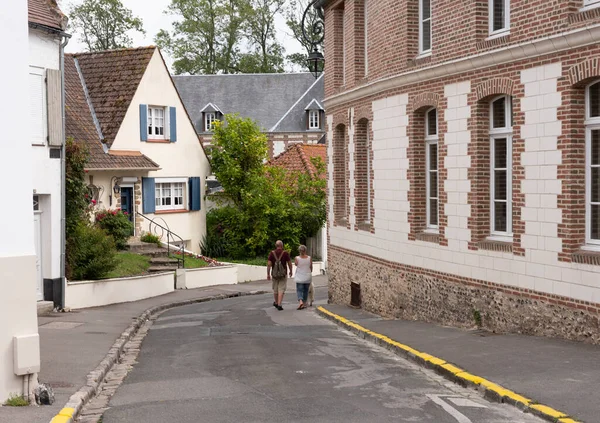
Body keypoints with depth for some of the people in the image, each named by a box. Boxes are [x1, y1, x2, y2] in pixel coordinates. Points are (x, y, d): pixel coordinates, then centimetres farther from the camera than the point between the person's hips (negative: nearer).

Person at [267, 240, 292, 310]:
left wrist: (268, 274, -1)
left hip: (274, 274, 2)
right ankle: (279, 305, -12)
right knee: (281, 289, -2)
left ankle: (276, 303, 34)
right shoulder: (285, 253, -7)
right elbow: (289, 263, -3)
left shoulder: (272, 253, -3)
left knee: (275, 289, 18)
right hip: (283, 274, -2)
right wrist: (291, 271, 13)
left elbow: (269, 264, -7)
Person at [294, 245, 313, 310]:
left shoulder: (297, 258, -13)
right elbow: (311, 268, 2)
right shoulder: (309, 258, -7)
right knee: (306, 290, 15)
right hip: (307, 277, 2)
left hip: (300, 277, -2)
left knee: (299, 290, 1)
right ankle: (304, 304, 20)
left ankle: (300, 301, -22)